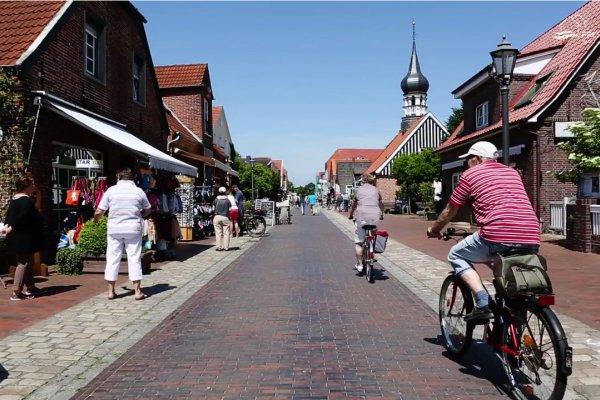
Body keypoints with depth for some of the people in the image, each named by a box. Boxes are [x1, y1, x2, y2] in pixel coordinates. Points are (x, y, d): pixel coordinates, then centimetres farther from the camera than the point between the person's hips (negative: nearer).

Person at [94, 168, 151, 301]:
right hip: (133, 228, 0)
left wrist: (95, 220, 20)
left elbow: (99, 211, 0)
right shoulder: (138, 191, 2)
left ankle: (111, 291, 16)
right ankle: (137, 291, 5)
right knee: (134, 258, 4)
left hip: (114, 228, 0)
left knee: (112, 258, 10)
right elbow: (148, 210, 12)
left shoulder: (111, 190, 0)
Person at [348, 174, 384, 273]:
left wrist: (350, 215, 37)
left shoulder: (359, 189, 13)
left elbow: (354, 204, 21)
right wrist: (381, 215, 44)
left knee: (358, 242, 5)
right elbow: (381, 204, 27)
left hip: (362, 217, -2)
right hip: (375, 217, 2)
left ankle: (359, 264, 2)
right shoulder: (376, 190, 16)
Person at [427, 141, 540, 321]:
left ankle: (483, 303, -2)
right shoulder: (512, 172, 26)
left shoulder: (470, 174, 10)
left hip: (498, 236, -7)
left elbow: (449, 211, 18)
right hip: (531, 240, 7)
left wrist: (434, 229, 36)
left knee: (456, 255, 14)